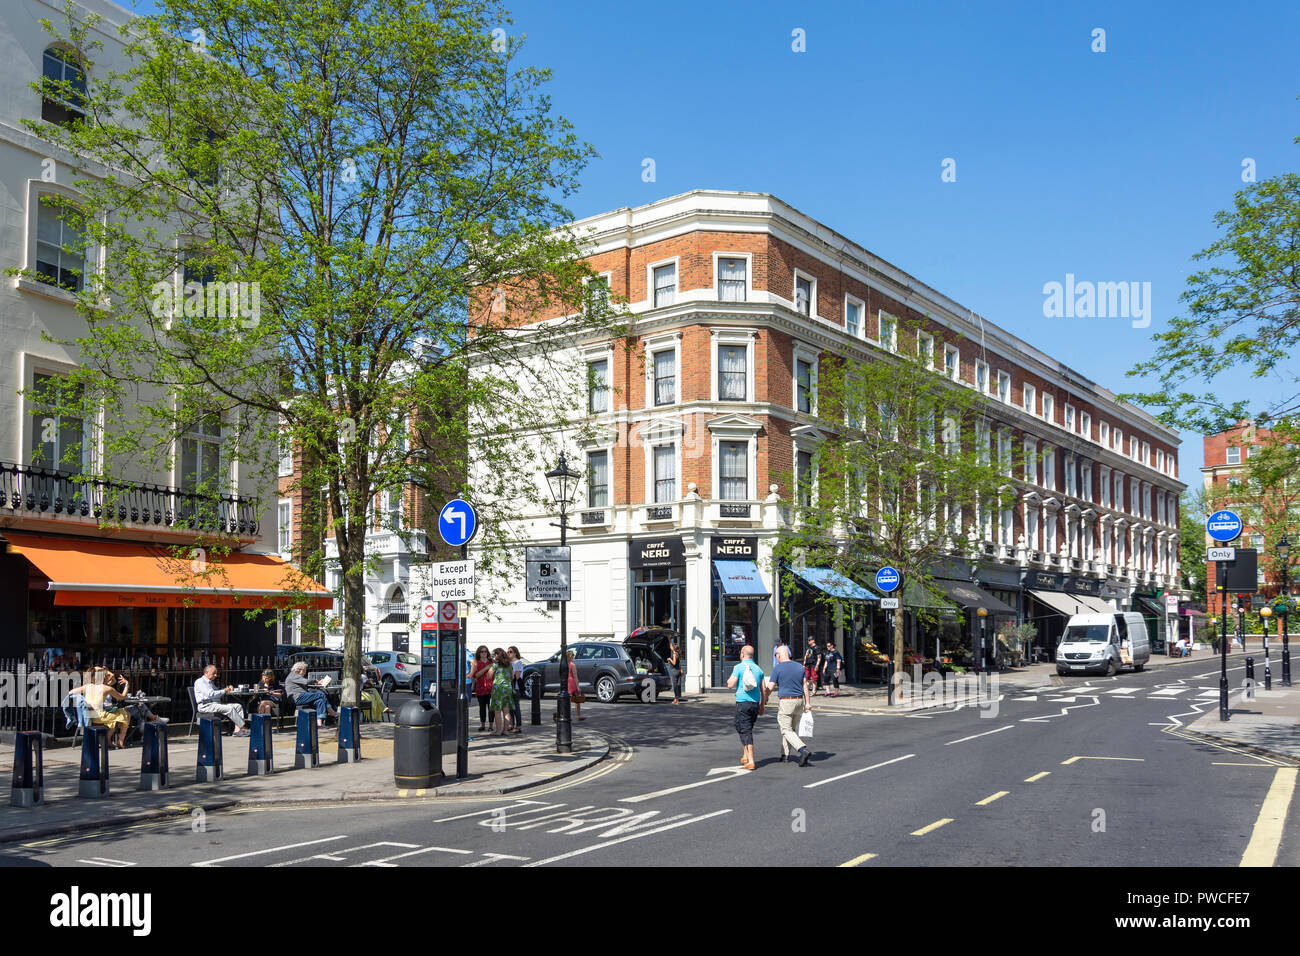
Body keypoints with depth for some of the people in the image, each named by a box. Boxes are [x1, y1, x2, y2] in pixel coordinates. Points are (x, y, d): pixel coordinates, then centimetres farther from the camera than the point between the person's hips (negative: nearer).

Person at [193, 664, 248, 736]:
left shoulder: (211, 682, 25)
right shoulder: (200, 682, -5)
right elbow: (210, 694, -18)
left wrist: (227, 688, 20)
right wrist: (224, 691, -11)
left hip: (216, 704, 10)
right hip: (206, 705, -10)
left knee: (238, 706, -8)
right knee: (229, 708, -29)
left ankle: (237, 730, -22)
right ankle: (243, 728, -24)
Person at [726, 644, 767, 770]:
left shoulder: (739, 667, -7)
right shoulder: (758, 669, 9)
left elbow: (730, 684, -11)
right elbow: (764, 690, 11)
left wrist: (731, 676, 9)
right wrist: (763, 705, 19)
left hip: (743, 702, -5)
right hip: (755, 703, 5)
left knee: (746, 731, -5)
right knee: (748, 730, 21)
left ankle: (751, 761, -13)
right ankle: (745, 756, 24)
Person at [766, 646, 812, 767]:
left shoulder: (777, 669, -7)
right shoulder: (800, 667, 8)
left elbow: (770, 688, -8)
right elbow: (805, 686, 8)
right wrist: (807, 703, 11)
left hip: (786, 702, -6)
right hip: (799, 701, 6)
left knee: (787, 731, -3)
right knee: (791, 729, 19)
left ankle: (803, 750, -22)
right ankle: (785, 754, 22)